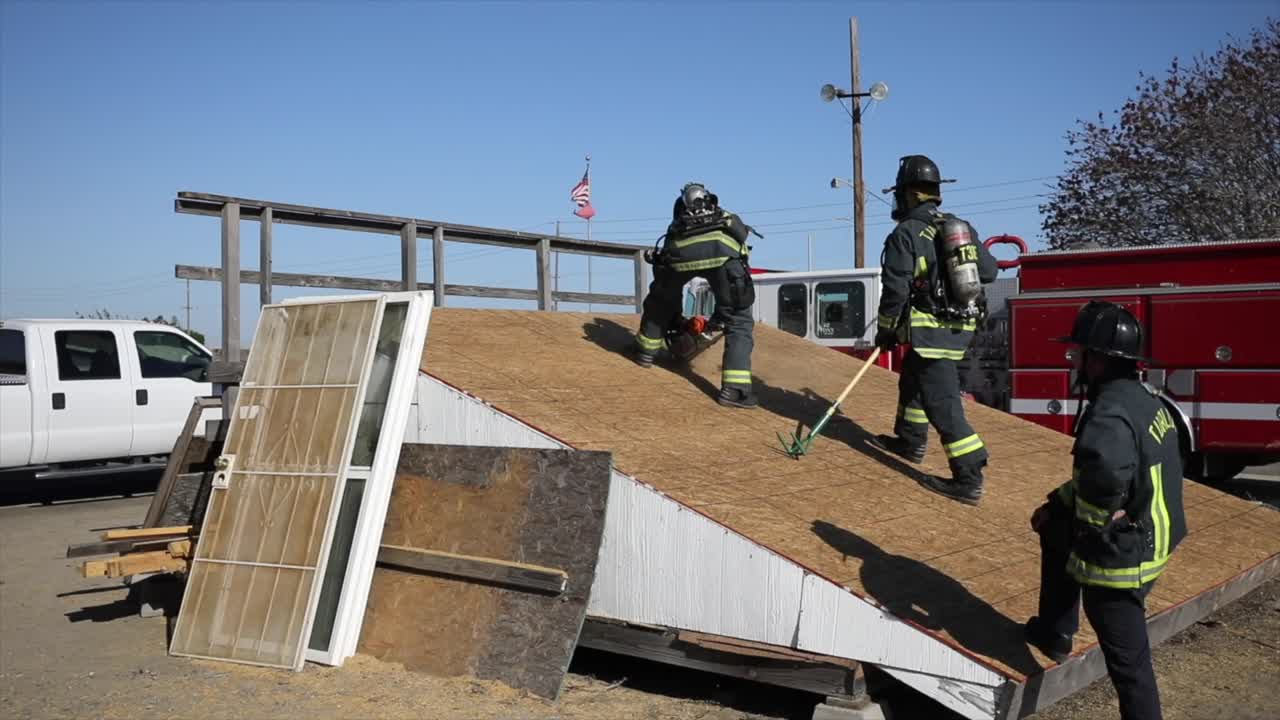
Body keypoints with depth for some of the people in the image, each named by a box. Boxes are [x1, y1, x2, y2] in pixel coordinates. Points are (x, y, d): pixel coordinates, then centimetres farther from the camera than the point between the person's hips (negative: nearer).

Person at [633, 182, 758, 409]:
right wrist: (721, 312, 47)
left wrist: (675, 318, 55)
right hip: (722, 250, -1)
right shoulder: (729, 219, 43)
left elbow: (663, 262, 46)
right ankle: (734, 388, -5)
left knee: (660, 301, 31)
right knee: (738, 322, 7)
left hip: (680, 251, 2)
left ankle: (646, 351, 44)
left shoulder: (677, 225, 45)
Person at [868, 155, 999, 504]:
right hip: (960, 328, 8)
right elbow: (989, 271, 14)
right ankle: (910, 440, 43)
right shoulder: (962, 228, 10)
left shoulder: (905, 234, -11)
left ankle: (969, 479, -9)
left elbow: (895, 290, -13)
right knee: (912, 379, 27)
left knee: (941, 401, -7)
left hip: (929, 331, -8)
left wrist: (886, 330, -1)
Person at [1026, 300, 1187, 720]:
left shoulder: (1111, 412, -27)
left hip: (1121, 555, -10)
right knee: (1055, 529, 32)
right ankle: (1054, 635, 43)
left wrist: (1098, 519, -27)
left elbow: (1107, 470, -48)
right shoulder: (1141, 397, 5)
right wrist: (1060, 501, 16)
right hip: (1149, 537, 10)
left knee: (1128, 660, 2)